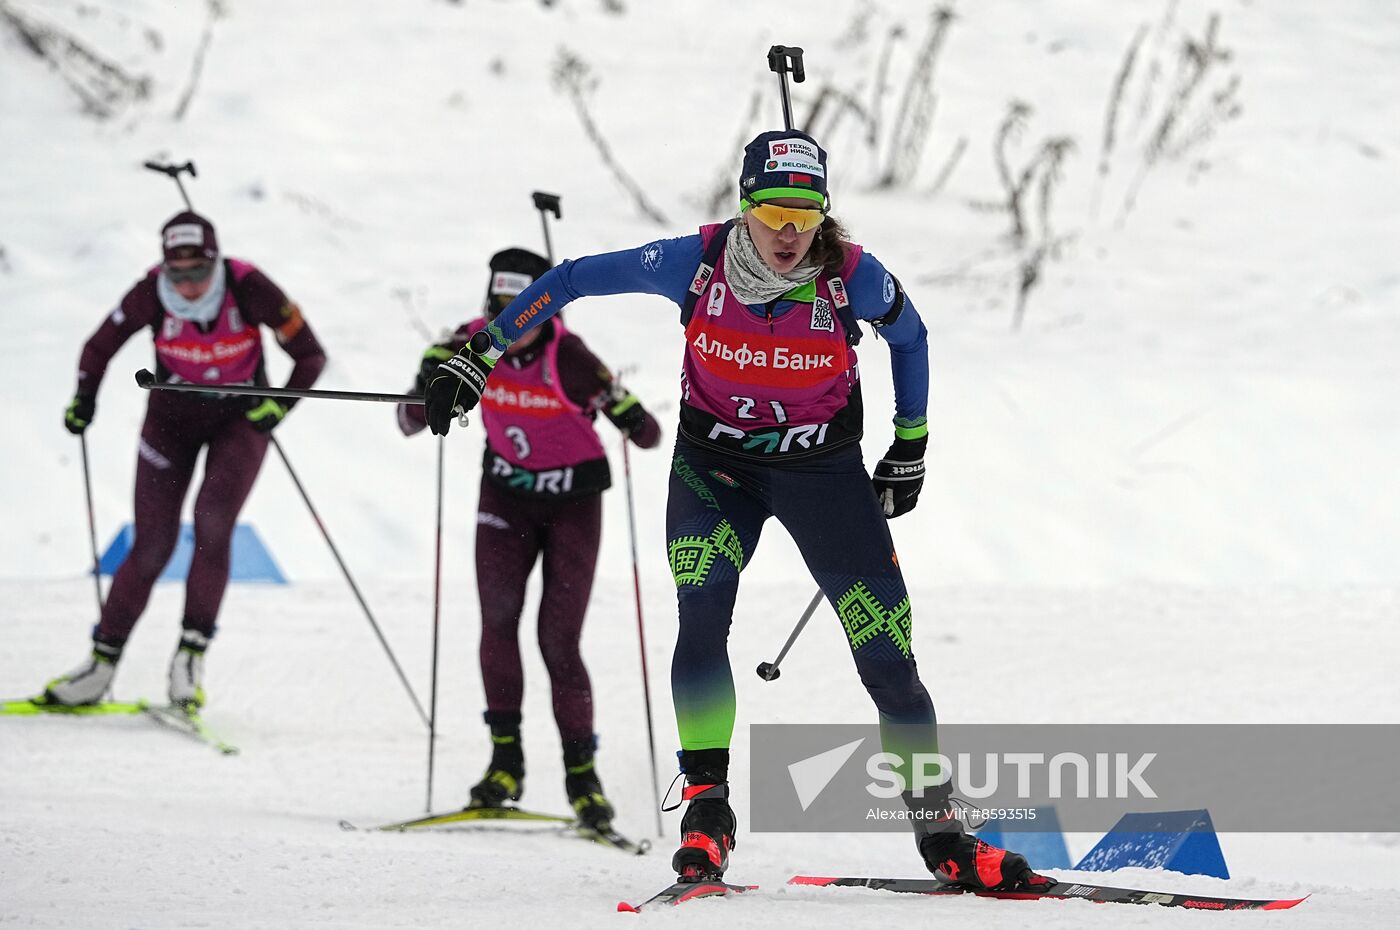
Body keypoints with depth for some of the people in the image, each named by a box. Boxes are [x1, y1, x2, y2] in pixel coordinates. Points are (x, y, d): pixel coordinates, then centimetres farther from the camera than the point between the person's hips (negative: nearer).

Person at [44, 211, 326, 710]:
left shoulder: (248, 288, -25)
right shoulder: (152, 295, -21)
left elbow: (310, 355, -16)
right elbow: (99, 349, -2)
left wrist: (279, 407, -27)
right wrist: (84, 400, -13)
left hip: (239, 417, -1)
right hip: (173, 418, 1)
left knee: (212, 521, -22)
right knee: (153, 547, -5)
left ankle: (191, 655, -14)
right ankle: (102, 660, 7)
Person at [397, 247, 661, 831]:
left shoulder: (567, 358, -23)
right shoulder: (472, 344, -12)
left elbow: (646, 435, -21)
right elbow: (411, 424, -4)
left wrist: (635, 421, -44)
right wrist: (426, 393, -24)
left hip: (572, 501, -3)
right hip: (507, 492, 3)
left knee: (559, 641, -8)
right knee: (497, 616, -17)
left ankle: (581, 773, 4)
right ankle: (505, 756, -10)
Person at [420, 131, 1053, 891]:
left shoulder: (853, 278, -20)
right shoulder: (697, 263, -20)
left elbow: (909, 336, 2)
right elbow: (573, 280, -9)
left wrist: (910, 447, 10)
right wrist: (478, 358, -10)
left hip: (822, 471, 0)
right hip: (715, 466, 0)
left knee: (886, 653, -5)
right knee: (701, 618, -25)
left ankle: (940, 832, 7)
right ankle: (707, 808, -16)